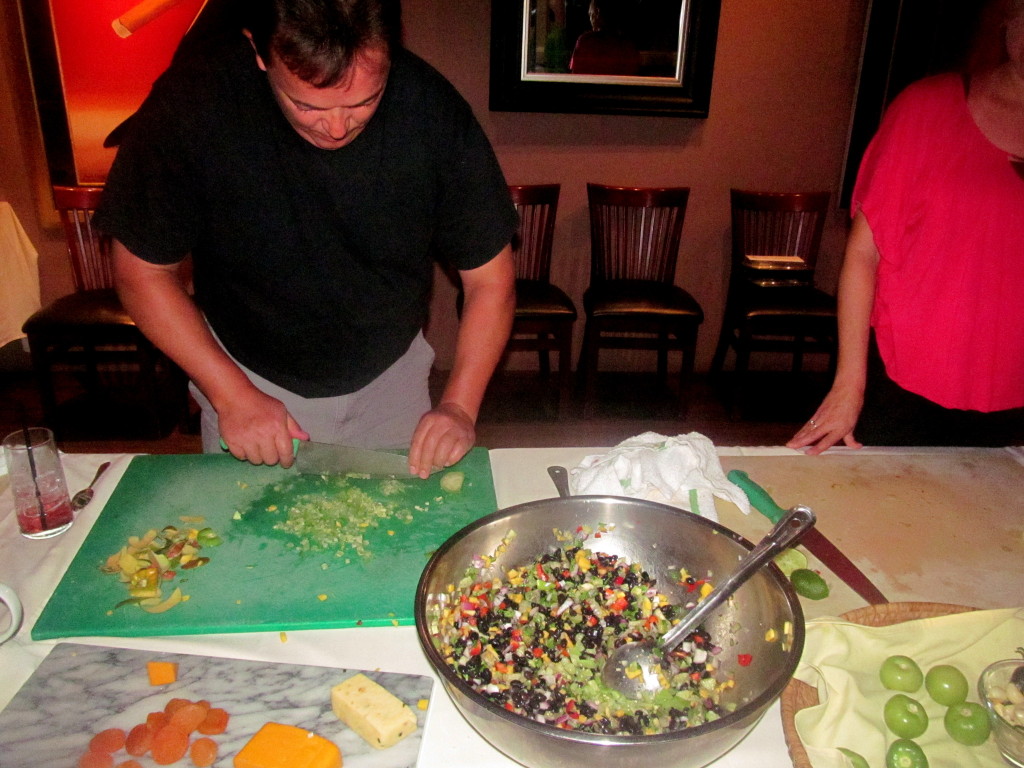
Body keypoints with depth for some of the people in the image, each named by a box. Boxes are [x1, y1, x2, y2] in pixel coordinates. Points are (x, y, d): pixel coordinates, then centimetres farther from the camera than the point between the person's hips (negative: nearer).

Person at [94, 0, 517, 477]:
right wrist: (232, 394, -19)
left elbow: (490, 277, -14)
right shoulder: (190, 103, -25)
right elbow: (142, 271, -13)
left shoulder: (434, 112, -23)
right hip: (246, 379, 0)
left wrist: (460, 406, -23)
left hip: (389, 380, 1)